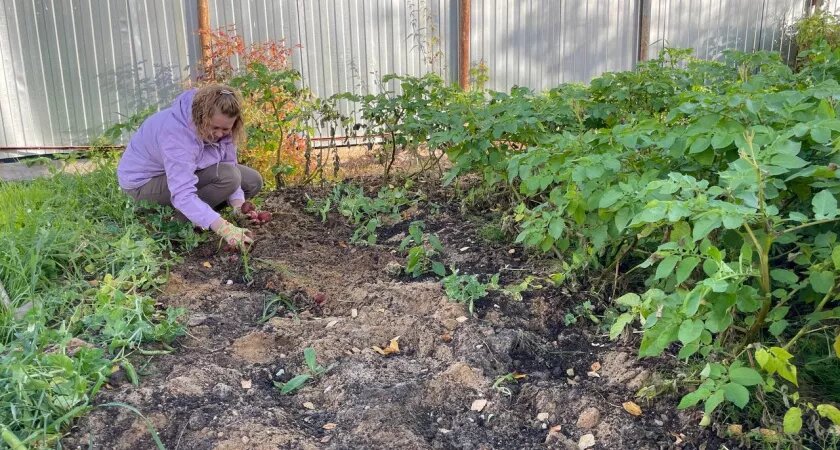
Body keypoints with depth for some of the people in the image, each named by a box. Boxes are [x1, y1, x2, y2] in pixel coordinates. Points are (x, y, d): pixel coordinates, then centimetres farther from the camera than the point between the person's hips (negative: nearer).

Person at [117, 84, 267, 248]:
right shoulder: (175, 131, -38)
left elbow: (228, 165, -9)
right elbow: (183, 195, -46)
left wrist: (239, 206, -26)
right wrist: (225, 229, -55)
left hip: (188, 171, 8)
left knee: (253, 181, -1)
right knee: (226, 177, -29)